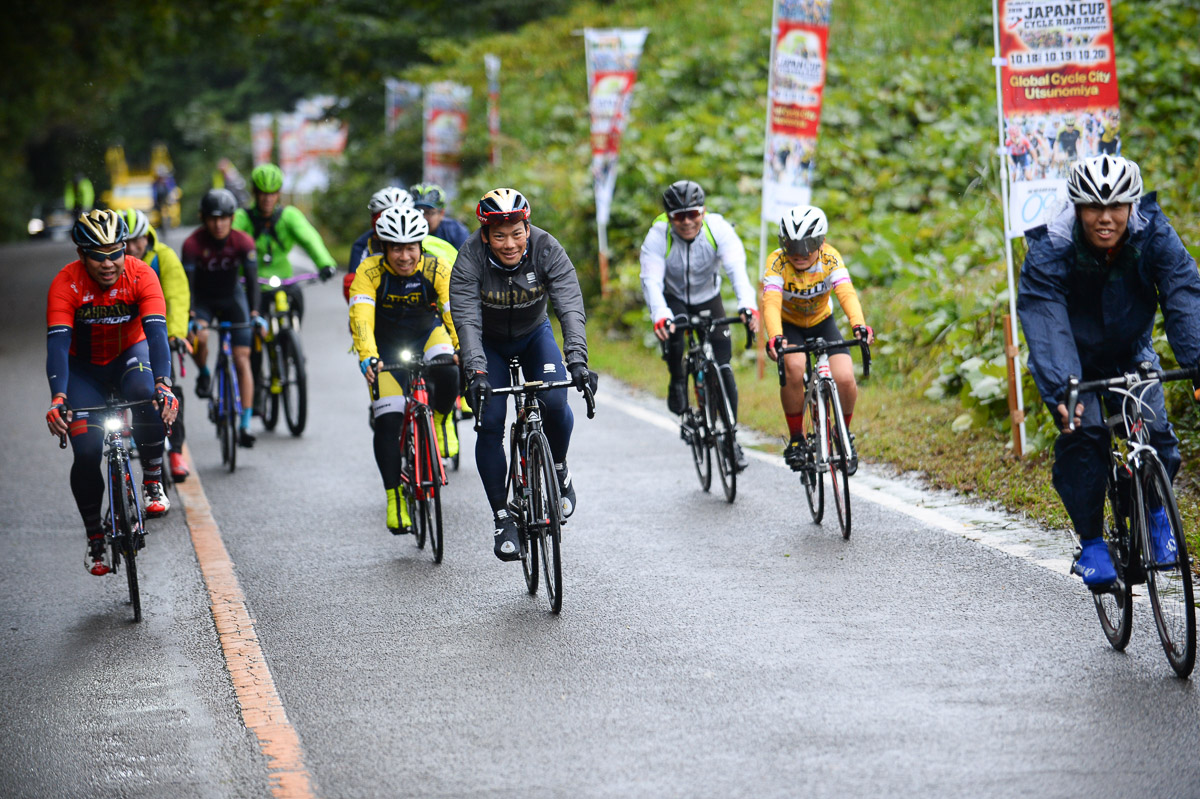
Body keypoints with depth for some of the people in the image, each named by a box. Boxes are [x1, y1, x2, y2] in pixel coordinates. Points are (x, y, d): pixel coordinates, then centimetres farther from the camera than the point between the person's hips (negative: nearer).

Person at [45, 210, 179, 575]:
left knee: (148, 398, -35)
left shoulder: (141, 275, -25)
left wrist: (164, 384, -51)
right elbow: (57, 343, -33)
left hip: (129, 354, 0)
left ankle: (152, 481, -14)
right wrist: (58, 399, -48)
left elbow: (156, 332, -35)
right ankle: (94, 537, 9)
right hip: (84, 367, 0)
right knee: (87, 452, -13)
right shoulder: (65, 284, -26)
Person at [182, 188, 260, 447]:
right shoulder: (193, 243, -24)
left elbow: (251, 279, -21)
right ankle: (204, 374, 2)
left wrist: (254, 312, -31)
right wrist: (189, 316, -35)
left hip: (232, 298, 1)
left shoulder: (243, 242, -21)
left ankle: (245, 426, -9)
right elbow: (187, 282, -25)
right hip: (203, 300, -1)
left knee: (242, 358, -9)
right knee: (199, 337, -33)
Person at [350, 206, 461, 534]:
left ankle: (440, 420, -1)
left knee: (447, 373, -33)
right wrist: (367, 357, -52)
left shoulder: (437, 270, -22)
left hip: (427, 333, 0)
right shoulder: (369, 271, -24)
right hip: (386, 346, 0)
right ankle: (395, 498, 1)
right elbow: (361, 316, -35)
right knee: (387, 421, -11)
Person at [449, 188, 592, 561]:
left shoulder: (547, 250, -26)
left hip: (534, 335, 1)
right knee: (490, 423, -14)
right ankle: (503, 519, -2)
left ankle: (558, 470, 7)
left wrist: (577, 359, -48)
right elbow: (467, 321, -35)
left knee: (554, 402, -23)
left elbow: (571, 308, -33)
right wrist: (477, 373, -49)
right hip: (489, 344, -1)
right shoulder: (470, 258, -28)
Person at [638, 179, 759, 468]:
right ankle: (677, 380, -4)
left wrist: (747, 304, -57)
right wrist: (660, 315, -57)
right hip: (673, 299, -1)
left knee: (723, 368, -9)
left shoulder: (719, 229, -25)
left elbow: (737, 268, -38)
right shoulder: (658, 236, -27)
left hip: (708, 298, 1)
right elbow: (651, 280, -38)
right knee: (671, 333, -35)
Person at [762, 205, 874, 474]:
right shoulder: (777, 262, -27)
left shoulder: (830, 258, -24)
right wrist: (774, 338, -60)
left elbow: (846, 292, -39)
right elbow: (771, 302, -41)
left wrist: (859, 325, -58)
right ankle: (796, 438, -13)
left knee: (845, 379, -21)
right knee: (794, 368, -33)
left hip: (822, 323, 2)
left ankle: (844, 434, 10)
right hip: (789, 325, -2)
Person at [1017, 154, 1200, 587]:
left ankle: (1154, 512, 15)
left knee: (1154, 434, -14)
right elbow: (1045, 325, -39)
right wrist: (1059, 391, -55)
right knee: (1082, 435, -21)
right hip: (1075, 361, -2)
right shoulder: (1049, 252, -30)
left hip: (1131, 353, 2)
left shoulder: (1154, 235, -24)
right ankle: (1091, 544, -7)